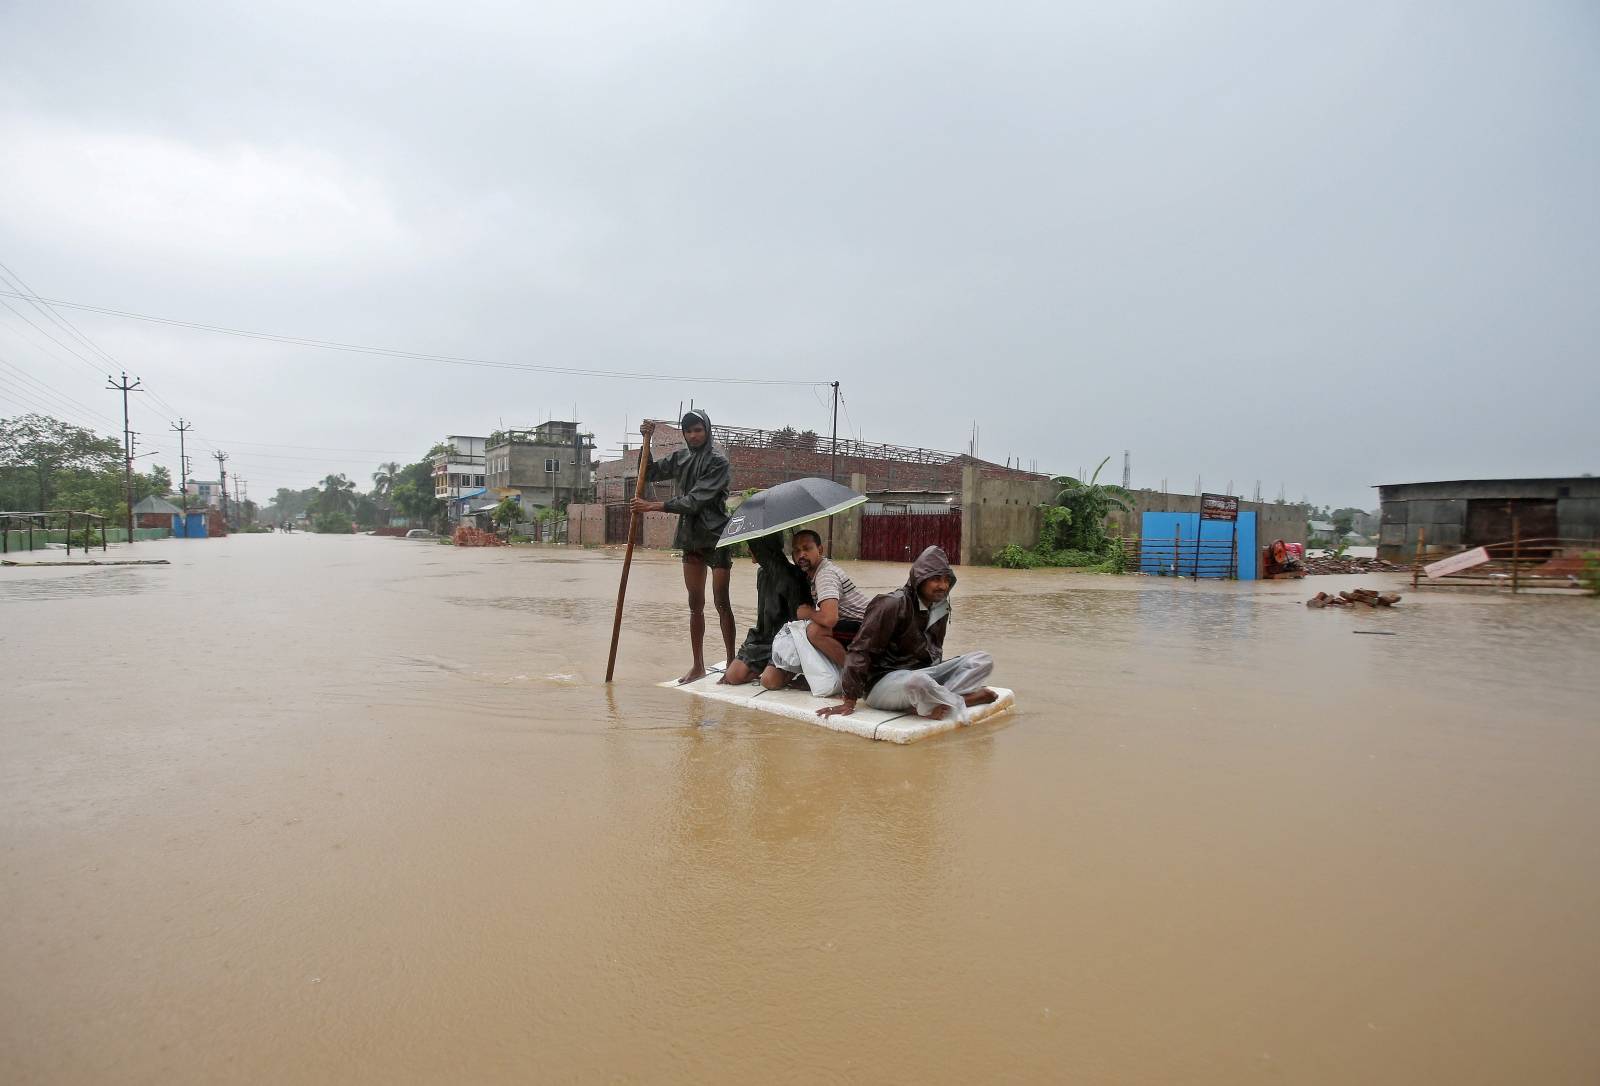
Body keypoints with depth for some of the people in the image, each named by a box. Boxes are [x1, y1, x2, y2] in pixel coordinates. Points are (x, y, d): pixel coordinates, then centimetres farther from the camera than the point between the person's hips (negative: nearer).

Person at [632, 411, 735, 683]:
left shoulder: (718, 462, -12)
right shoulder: (680, 458, 7)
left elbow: (695, 500, -19)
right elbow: (649, 473, 16)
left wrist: (653, 506, -19)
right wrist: (647, 442, 2)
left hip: (716, 537, -6)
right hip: (691, 537, 6)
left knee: (721, 602, -3)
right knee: (695, 604, 9)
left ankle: (731, 662, 4)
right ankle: (698, 665, 16)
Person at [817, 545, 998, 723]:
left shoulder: (940, 608, 5)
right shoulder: (893, 605, -17)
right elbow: (860, 650, -17)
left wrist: (939, 692, 6)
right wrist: (849, 701, -18)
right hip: (883, 681, -7)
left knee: (984, 660, -8)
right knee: (917, 682, -42)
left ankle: (939, 701, -25)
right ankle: (964, 699, -16)